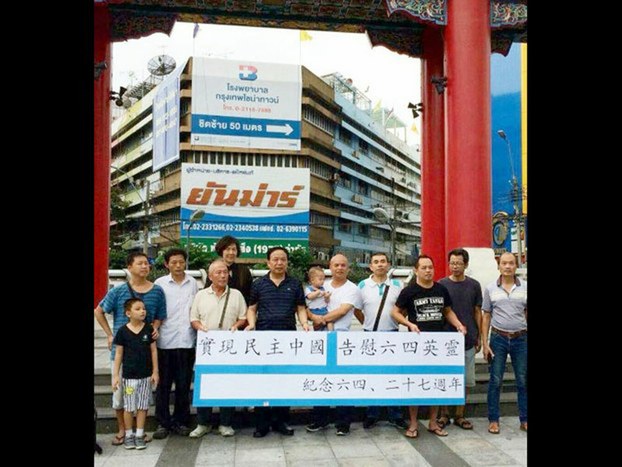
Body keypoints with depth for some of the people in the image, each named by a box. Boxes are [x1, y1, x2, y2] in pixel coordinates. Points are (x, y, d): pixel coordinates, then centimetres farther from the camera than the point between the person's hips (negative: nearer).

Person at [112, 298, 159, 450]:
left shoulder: (149, 329, -2)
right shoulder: (123, 331, -6)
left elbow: (153, 351, 4)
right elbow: (119, 354, -1)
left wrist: (155, 372, 2)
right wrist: (116, 375, -3)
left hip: (146, 375, 2)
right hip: (129, 376, -1)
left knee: (142, 406, 9)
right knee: (128, 407, 8)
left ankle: (139, 435, 20)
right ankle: (128, 435, 23)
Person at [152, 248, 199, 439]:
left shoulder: (193, 283, 7)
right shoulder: (159, 283, 1)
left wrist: (197, 327, 7)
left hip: (187, 341, 1)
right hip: (165, 341, -1)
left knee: (184, 384, 8)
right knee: (163, 384, 6)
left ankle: (180, 421, 21)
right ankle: (163, 422, 17)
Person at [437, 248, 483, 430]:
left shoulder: (474, 285, 3)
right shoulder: (441, 285, -2)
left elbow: (477, 312, 8)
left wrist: (479, 337, 6)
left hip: (468, 341, 2)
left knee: (465, 380, 9)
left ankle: (459, 415, 22)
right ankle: (444, 414, 20)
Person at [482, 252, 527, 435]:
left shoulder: (524, 287, 2)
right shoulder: (490, 289, 2)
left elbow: (527, 315, 7)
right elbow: (486, 317, 5)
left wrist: (526, 337, 1)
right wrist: (485, 344, 0)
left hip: (521, 339, 1)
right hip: (498, 338, 0)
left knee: (523, 381, 8)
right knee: (495, 381, 5)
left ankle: (524, 420, 22)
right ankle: (493, 420, 17)